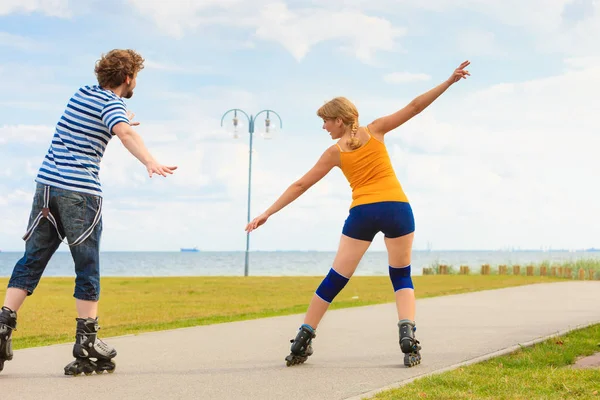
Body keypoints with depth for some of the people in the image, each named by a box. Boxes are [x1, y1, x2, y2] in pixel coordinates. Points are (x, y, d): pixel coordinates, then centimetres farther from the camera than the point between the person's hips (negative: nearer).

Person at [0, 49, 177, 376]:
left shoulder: (81, 93, 19)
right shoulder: (113, 104, -4)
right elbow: (125, 133, -27)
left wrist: (121, 119, 54)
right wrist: (150, 162, -42)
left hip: (46, 186, 7)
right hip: (80, 193, -7)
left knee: (30, 262, 9)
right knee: (87, 270, 0)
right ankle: (87, 344, -1)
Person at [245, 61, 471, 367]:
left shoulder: (335, 152, 8)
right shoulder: (375, 130, 8)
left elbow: (300, 185, 10)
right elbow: (414, 107, 5)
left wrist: (267, 213, 14)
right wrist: (449, 81, 10)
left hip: (362, 213, 0)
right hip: (397, 208, 0)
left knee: (334, 280, 7)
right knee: (402, 277, 13)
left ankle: (302, 341, 8)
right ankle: (408, 334, -9)